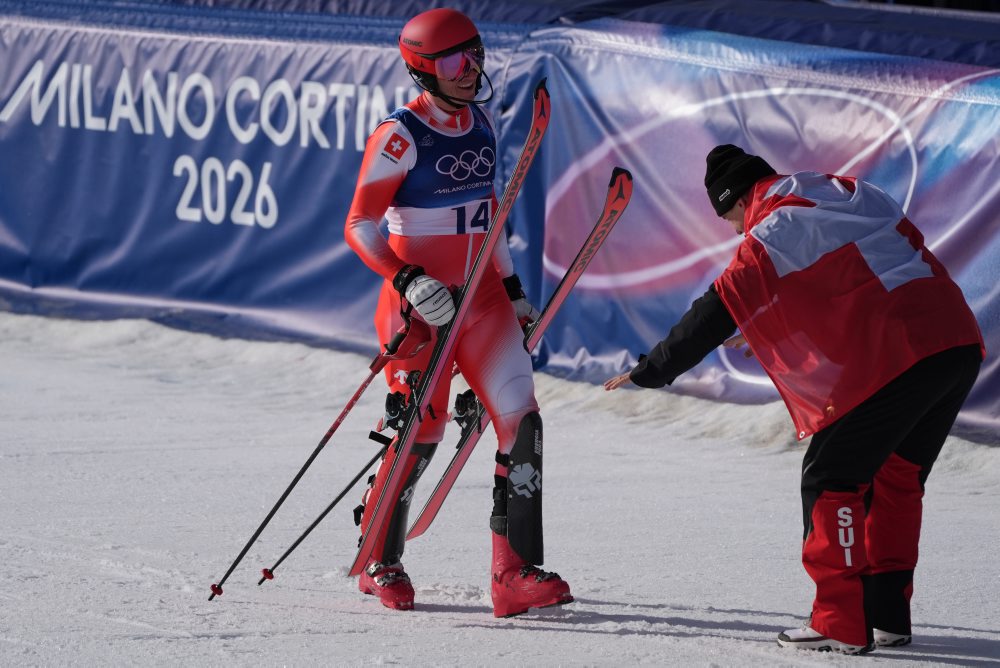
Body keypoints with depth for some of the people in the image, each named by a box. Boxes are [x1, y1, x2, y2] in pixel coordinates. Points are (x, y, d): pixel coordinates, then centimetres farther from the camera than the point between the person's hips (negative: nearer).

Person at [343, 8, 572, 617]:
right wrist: (408, 281, -25)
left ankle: (516, 575, -10)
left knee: (522, 421, -9)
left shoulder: (482, 124, 8)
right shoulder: (400, 137, -13)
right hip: (418, 301, -6)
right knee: (419, 435, 1)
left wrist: (512, 287, 18)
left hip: (479, 294, 6)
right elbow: (359, 228, -12)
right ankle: (379, 564, 25)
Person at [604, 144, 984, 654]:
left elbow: (716, 313, 1)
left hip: (897, 357, -8)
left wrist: (649, 372, 12)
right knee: (896, 477, 21)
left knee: (831, 478, 3)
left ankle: (840, 624, 1)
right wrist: (757, 330, 43)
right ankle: (887, 615, 21)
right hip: (960, 342, 8)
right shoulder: (850, 192, 22)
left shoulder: (772, 233, -1)